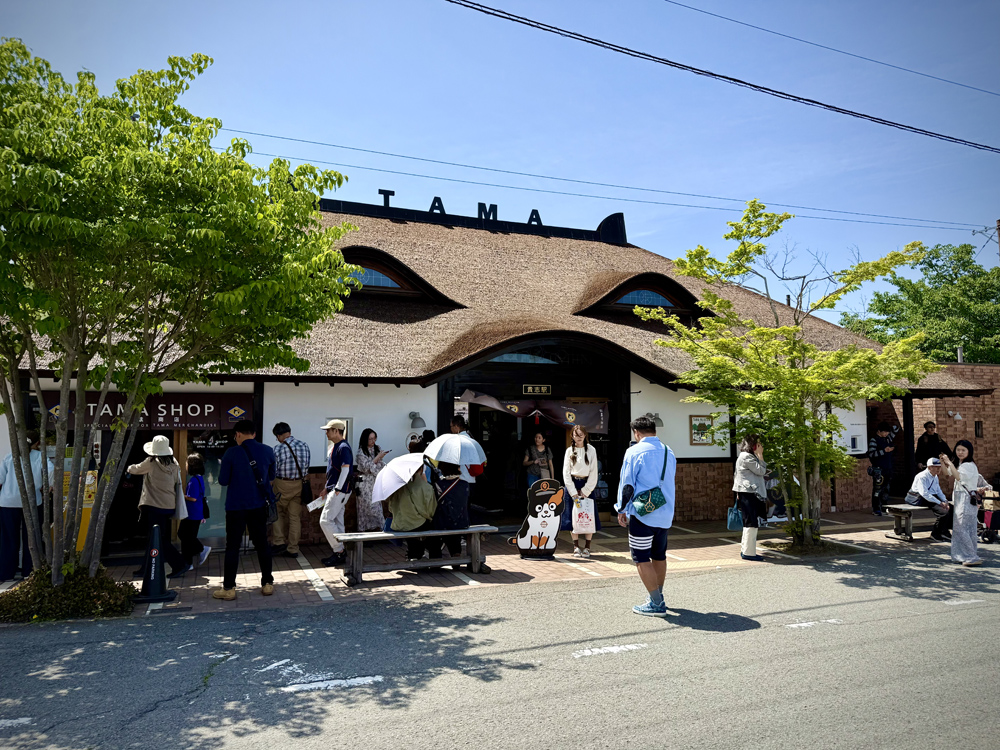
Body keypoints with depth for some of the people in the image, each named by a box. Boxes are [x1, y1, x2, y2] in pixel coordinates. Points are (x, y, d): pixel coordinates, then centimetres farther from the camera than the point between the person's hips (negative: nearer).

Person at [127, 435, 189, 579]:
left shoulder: (151, 462, -9)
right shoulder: (174, 463, 4)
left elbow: (136, 469, 8)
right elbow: (177, 482, 12)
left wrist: (129, 468, 31)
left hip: (154, 506, -6)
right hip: (169, 506, 7)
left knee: (159, 540, -4)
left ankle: (180, 565, -8)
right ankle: (146, 569, 23)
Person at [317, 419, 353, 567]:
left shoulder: (343, 448, -15)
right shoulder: (335, 447, 16)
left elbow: (345, 470, -20)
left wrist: (337, 490, -21)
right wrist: (328, 488, 22)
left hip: (339, 491, -10)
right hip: (333, 490, 10)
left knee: (325, 521, -9)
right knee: (337, 522, 12)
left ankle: (339, 552, -3)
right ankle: (339, 553, 18)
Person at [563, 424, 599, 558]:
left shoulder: (591, 450, 1)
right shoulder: (569, 451, 3)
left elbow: (593, 473, -2)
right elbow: (566, 473, 0)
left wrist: (585, 491, -8)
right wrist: (574, 493, -8)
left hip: (587, 485, 0)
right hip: (572, 485, 1)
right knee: (573, 517, 0)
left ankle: (587, 547, 7)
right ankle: (576, 547, 9)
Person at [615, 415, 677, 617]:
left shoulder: (634, 451, -9)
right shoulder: (669, 452, 9)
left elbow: (626, 483, -8)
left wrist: (622, 510, 2)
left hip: (643, 514, -7)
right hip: (666, 513, 7)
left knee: (641, 558, -1)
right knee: (659, 556, 18)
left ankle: (656, 604, -3)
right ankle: (658, 596, 29)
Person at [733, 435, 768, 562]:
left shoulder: (749, 456, 20)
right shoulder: (746, 457, -13)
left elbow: (761, 472, 19)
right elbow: (761, 471, -15)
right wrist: (760, 456, -9)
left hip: (752, 493, 11)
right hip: (748, 494, -11)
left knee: (749, 523, 14)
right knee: (751, 523, -9)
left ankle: (745, 550, 20)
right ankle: (748, 552, -6)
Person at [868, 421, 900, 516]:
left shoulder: (888, 438, 13)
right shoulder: (874, 440, -7)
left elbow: (896, 428, 25)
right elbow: (871, 454, -18)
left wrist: (889, 428, 14)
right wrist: (884, 451, -24)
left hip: (888, 469, 7)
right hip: (878, 470, -7)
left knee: (885, 490, 10)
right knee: (877, 490, -7)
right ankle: (875, 510, -5)